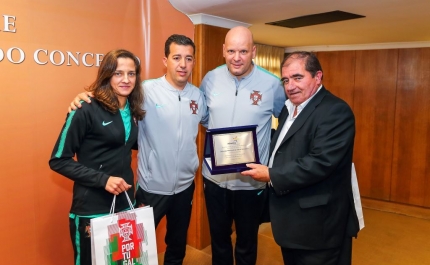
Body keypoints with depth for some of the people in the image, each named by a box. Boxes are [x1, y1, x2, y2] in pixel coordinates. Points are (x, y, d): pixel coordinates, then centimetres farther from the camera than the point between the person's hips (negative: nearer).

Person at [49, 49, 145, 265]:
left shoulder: (132, 110, 4)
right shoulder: (87, 110, -16)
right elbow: (59, 160, -13)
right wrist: (103, 179, -21)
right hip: (91, 210, -6)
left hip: (125, 204, 6)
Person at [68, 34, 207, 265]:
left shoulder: (198, 96, 1)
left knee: (178, 243, 24)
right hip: (153, 187, -4)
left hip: (185, 186, 5)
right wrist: (85, 99, -29)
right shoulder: (147, 91, -15)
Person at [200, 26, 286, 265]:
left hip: (252, 180, -2)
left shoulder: (272, 84, -11)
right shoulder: (211, 79, -3)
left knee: (247, 242, 19)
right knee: (218, 238, 22)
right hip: (215, 177, 3)